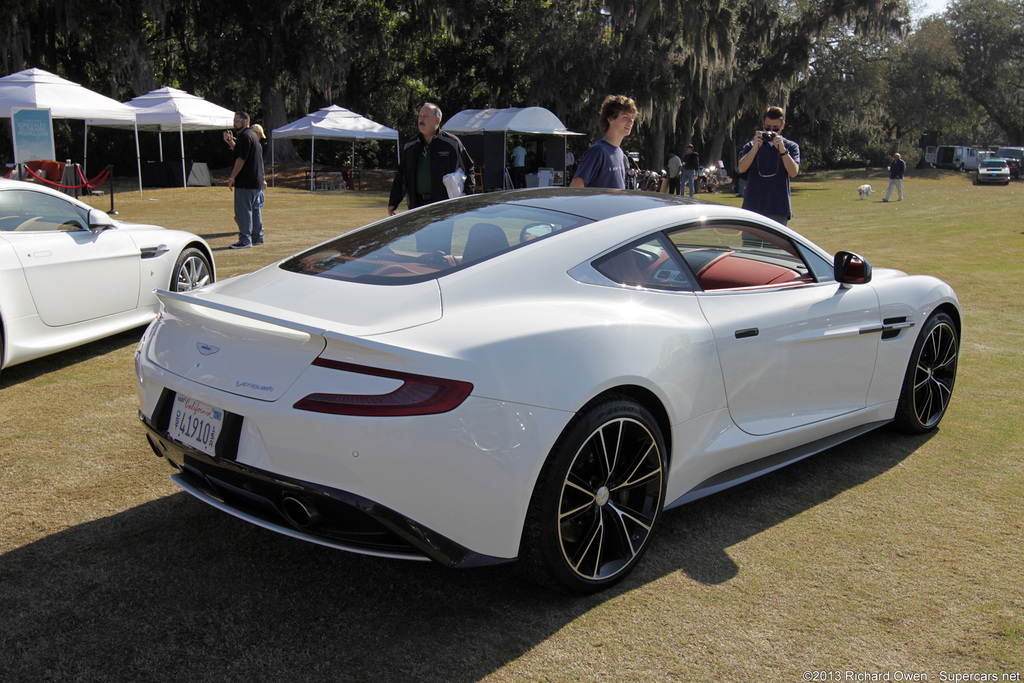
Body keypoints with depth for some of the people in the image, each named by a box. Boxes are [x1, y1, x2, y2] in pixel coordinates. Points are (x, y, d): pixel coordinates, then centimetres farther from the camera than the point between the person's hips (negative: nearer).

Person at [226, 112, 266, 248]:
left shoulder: (245, 136, -14)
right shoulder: (253, 134, 17)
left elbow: (241, 159, -19)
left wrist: (232, 177, -16)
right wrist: (230, 141, 12)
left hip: (245, 182, -10)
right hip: (256, 181, 10)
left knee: (243, 210, -7)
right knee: (255, 209, 13)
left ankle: (245, 240, -6)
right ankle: (257, 237, 19)